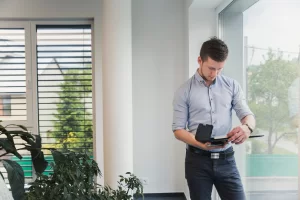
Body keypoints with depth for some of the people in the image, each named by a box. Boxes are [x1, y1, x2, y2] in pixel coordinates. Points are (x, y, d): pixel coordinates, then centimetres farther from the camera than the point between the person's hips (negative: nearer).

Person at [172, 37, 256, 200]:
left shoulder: (232, 85, 4)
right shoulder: (184, 91, -3)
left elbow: (247, 114, 2)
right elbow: (178, 129, -3)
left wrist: (247, 127, -23)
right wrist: (201, 144, -23)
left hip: (226, 159, 2)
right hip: (197, 160, -1)